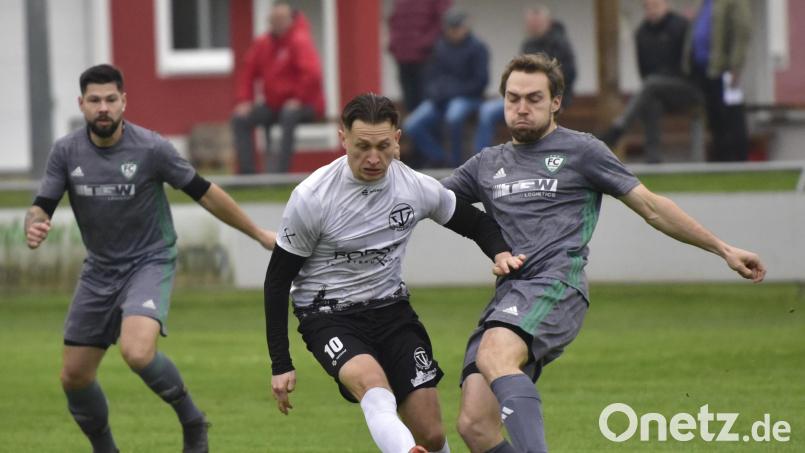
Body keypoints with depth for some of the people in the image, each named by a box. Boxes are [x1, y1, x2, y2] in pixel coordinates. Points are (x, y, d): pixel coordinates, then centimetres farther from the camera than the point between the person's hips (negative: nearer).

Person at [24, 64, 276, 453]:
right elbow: (42, 206, -3)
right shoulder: (66, 152, -5)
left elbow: (205, 194, -6)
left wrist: (259, 234, 1)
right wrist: (34, 227, -29)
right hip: (99, 271, 5)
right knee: (74, 376, 5)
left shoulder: (151, 148, -15)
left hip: (149, 264, -5)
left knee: (137, 352, -30)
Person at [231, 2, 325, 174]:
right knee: (240, 119, -5)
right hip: (274, 105, 7)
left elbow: (312, 74, -25)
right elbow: (247, 70, 11)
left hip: (305, 105, -7)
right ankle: (247, 171, -11)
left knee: (289, 115, -39)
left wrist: (298, 99, -23)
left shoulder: (300, 42, -14)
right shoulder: (263, 44, 6)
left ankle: (280, 170, -40)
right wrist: (244, 100, 0)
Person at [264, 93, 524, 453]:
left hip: (392, 309, 4)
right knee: (372, 383, -36)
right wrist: (281, 364, -7)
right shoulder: (311, 197, -15)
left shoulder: (418, 188, -6)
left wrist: (500, 251, -11)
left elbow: (475, 223, 13)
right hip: (328, 317, -4)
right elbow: (278, 279, -6)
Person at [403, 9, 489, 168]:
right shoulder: (440, 46, 12)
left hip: (466, 98, -5)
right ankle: (437, 157, 1)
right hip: (440, 99, 5)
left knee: (453, 116, -39)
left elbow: (481, 80, -8)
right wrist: (433, 92, -4)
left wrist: (454, 91, -14)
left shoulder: (477, 48, -3)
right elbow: (431, 76, 17)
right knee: (412, 125, -16)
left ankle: (455, 160, -20)